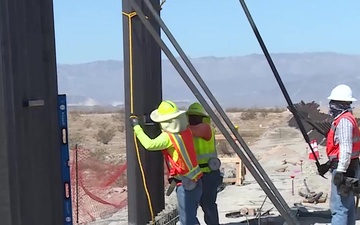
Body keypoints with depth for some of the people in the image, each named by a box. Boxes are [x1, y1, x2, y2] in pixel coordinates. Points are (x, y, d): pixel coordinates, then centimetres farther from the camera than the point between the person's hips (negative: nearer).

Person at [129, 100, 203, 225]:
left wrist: (136, 127, -22)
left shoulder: (168, 137, -20)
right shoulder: (186, 130, 3)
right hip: (195, 181, 8)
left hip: (185, 184, -8)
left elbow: (149, 144, -32)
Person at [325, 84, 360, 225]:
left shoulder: (344, 120, -17)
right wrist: (330, 164, 24)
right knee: (347, 206, 16)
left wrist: (340, 171, -26)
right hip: (348, 168, 11)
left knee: (338, 207, -11)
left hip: (343, 168, -11)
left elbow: (346, 149, -24)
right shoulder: (344, 118, 15)